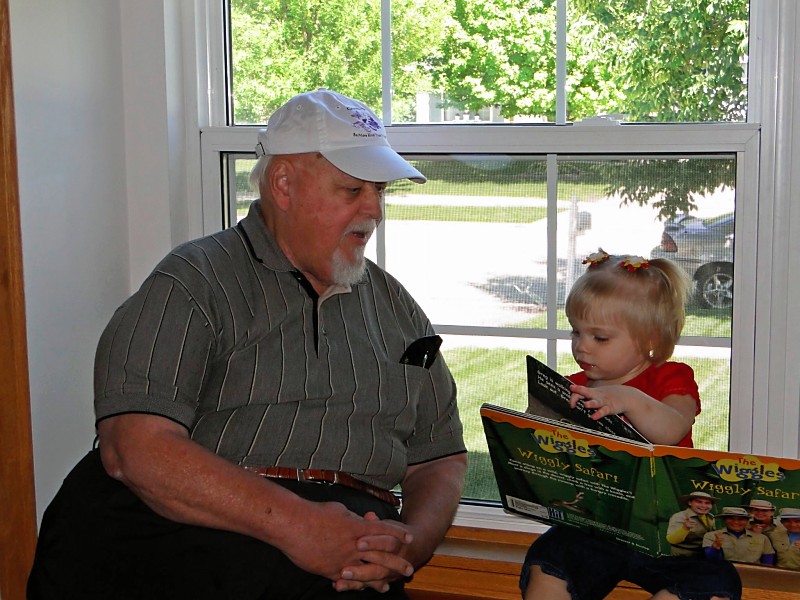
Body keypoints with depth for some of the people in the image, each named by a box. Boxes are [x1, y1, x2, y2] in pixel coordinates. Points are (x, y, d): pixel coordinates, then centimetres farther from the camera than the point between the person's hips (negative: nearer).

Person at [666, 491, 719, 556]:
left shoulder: (711, 517, 4)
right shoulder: (679, 517, -14)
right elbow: (671, 540, -26)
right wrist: (685, 528, -40)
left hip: (704, 557, 6)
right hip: (682, 558, -6)